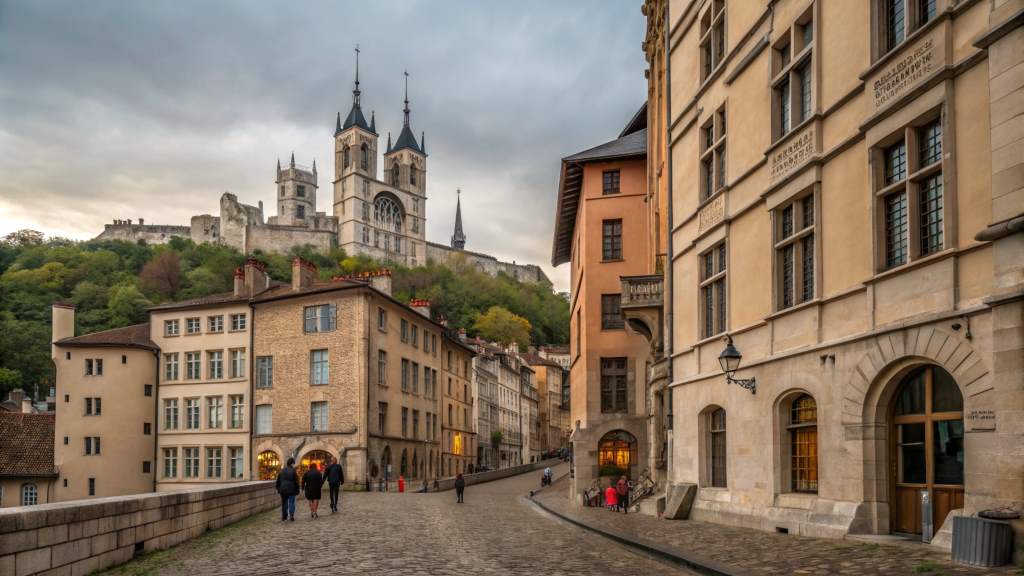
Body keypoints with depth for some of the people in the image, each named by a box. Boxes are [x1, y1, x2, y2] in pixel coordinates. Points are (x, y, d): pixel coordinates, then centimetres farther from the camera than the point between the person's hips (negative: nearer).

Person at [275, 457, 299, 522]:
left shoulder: (282, 470, 6)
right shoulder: (293, 470, -9)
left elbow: (278, 481, 10)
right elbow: (296, 481, -8)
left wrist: (278, 488, 19)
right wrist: (297, 490, -1)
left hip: (283, 490, 4)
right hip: (291, 490, -4)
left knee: (284, 503, 12)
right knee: (291, 502, 2)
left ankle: (284, 516, 14)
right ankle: (291, 515, -7)